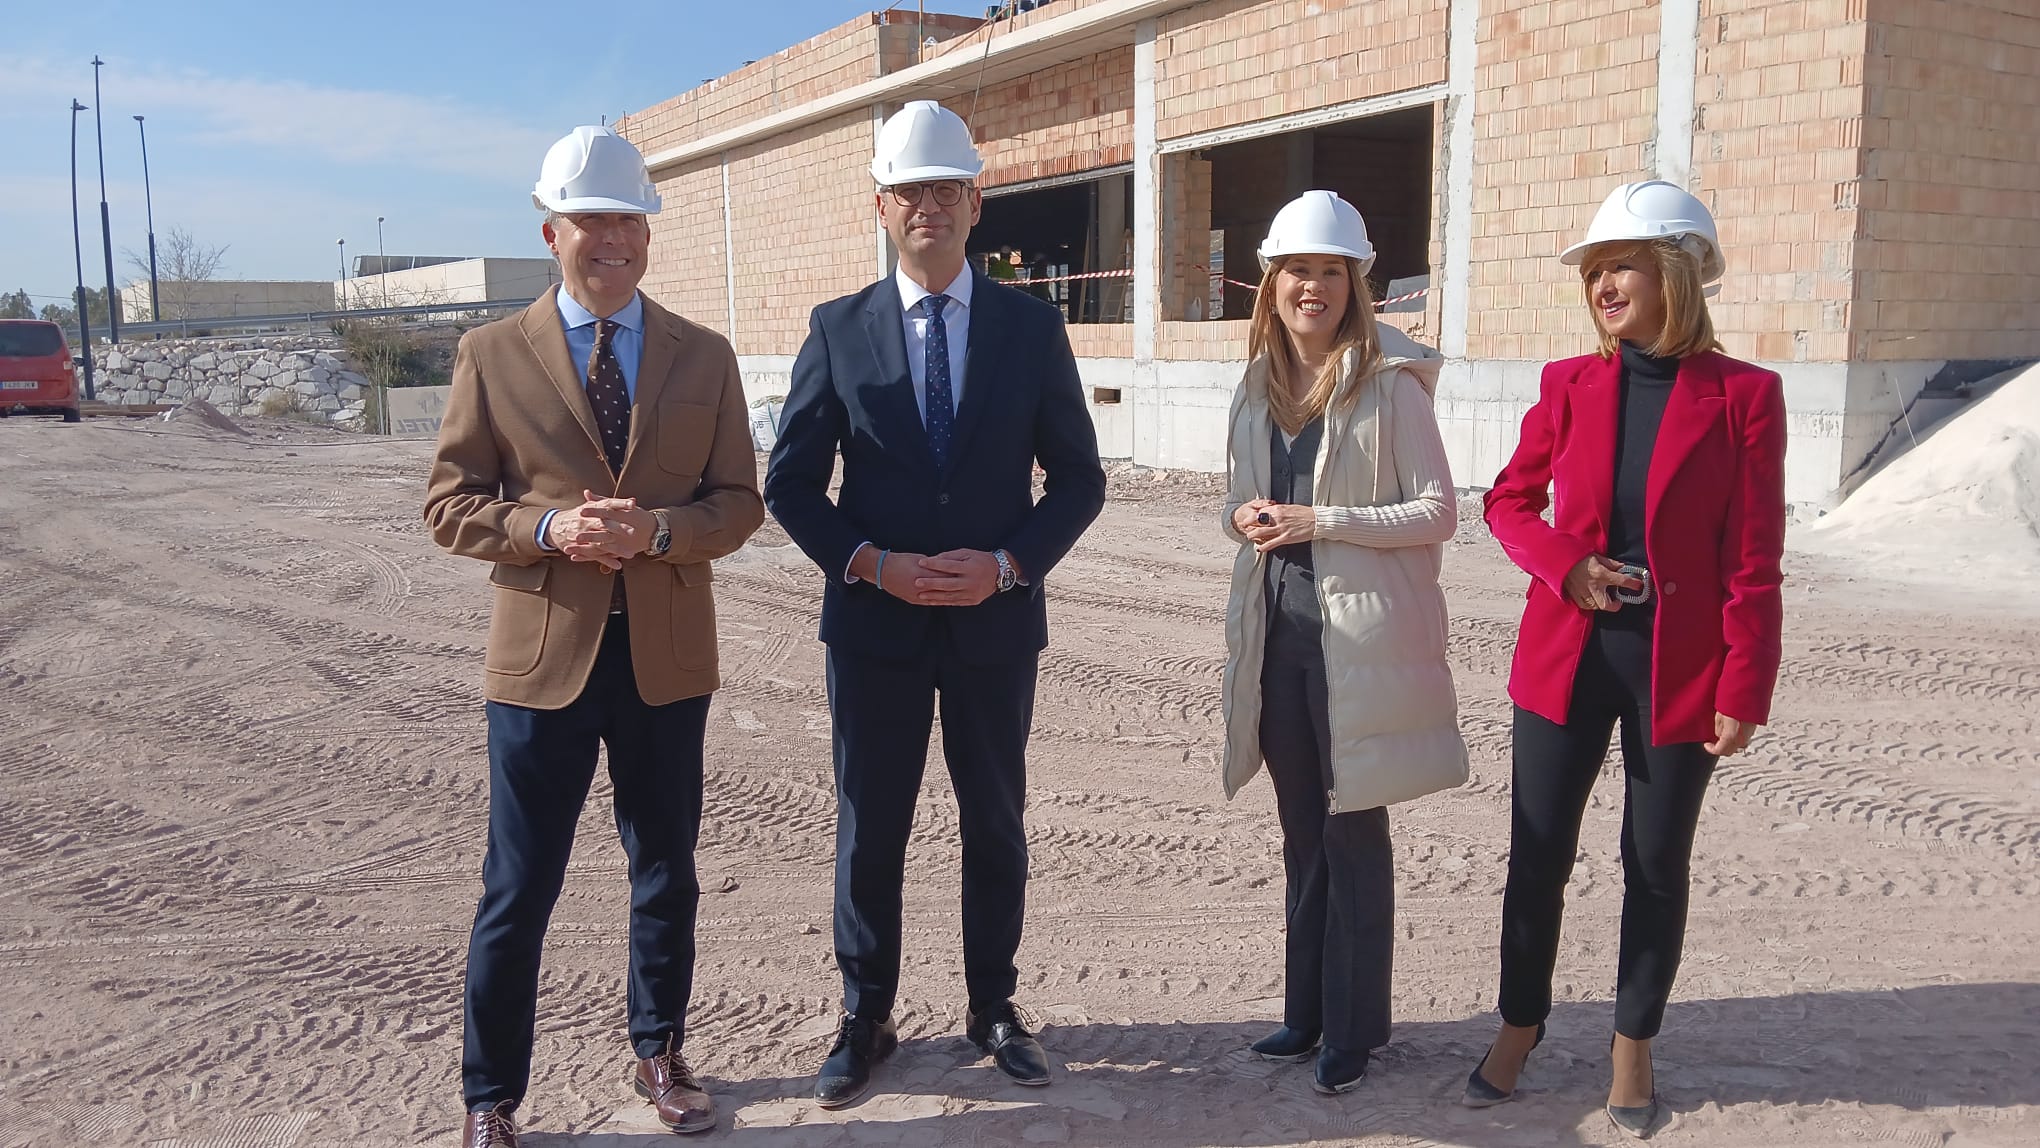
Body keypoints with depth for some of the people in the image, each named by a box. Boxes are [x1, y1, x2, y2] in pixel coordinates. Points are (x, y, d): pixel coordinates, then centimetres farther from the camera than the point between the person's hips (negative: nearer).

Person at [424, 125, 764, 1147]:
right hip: (542, 654, -2)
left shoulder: (704, 357, 6)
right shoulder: (492, 355, 1)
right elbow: (451, 505, 0)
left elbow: (739, 503, 4)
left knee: (666, 874, 16)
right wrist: (549, 530, -18)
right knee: (519, 890, 4)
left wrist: (656, 529, -16)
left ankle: (659, 1054, 36)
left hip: (668, 658, 3)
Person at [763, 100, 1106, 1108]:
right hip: (874, 622, 0)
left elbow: (1077, 477, 1)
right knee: (868, 834, 10)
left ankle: (992, 1008, 31)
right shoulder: (838, 330, 0)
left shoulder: (1031, 327, 0)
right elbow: (790, 483, 0)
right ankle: (864, 1020, 27)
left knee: (996, 827, 13)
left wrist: (1008, 563, -14)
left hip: (996, 622, 1)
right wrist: (875, 565, -14)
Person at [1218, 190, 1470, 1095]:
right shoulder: (1261, 381, 9)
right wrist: (1245, 516, -4)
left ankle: (1353, 1028, 18)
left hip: (1359, 633, -6)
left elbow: (1438, 512, -10)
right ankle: (1306, 1009, 28)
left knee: (1353, 832, 3)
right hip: (1277, 626, 6)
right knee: (1301, 828, 15)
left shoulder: (1389, 382, -9)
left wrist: (1321, 521, -19)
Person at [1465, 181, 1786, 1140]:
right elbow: (1509, 501, 12)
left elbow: (1754, 562, -6)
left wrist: (1744, 692, -9)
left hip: (1679, 667, -2)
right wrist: (1562, 561, -8)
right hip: (1566, 658, 2)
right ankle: (1519, 1028, 30)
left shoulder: (1743, 396, -6)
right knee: (1537, 854, 10)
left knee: (1656, 865, 10)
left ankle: (1633, 1049, 29)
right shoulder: (1568, 385, 2)